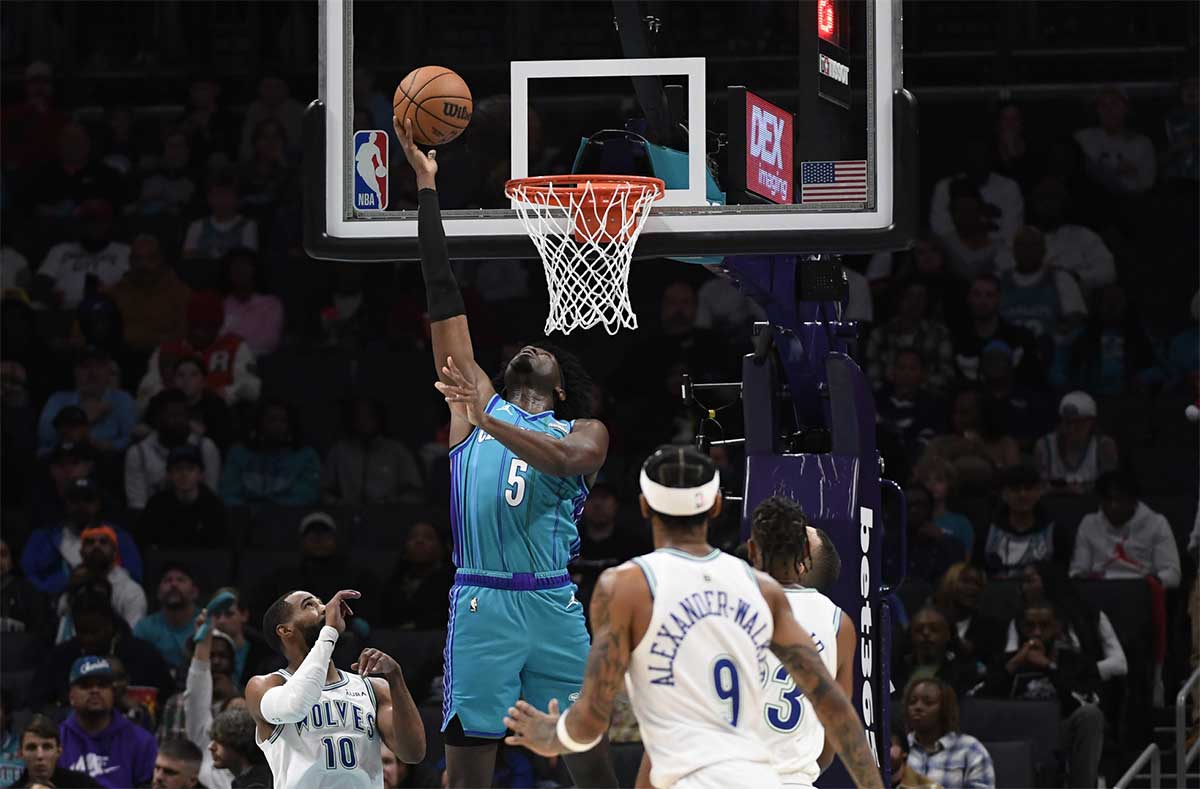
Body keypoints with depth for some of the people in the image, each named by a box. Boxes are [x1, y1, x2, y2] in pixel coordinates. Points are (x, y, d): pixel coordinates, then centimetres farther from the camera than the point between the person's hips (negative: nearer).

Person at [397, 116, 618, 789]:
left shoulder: (585, 431, 12)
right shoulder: (478, 402, 15)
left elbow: (566, 459, -14)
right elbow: (445, 298, 12)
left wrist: (487, 423, -23)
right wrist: (426, 186, 9)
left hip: (555, 607, 0)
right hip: (481, 605, 0)